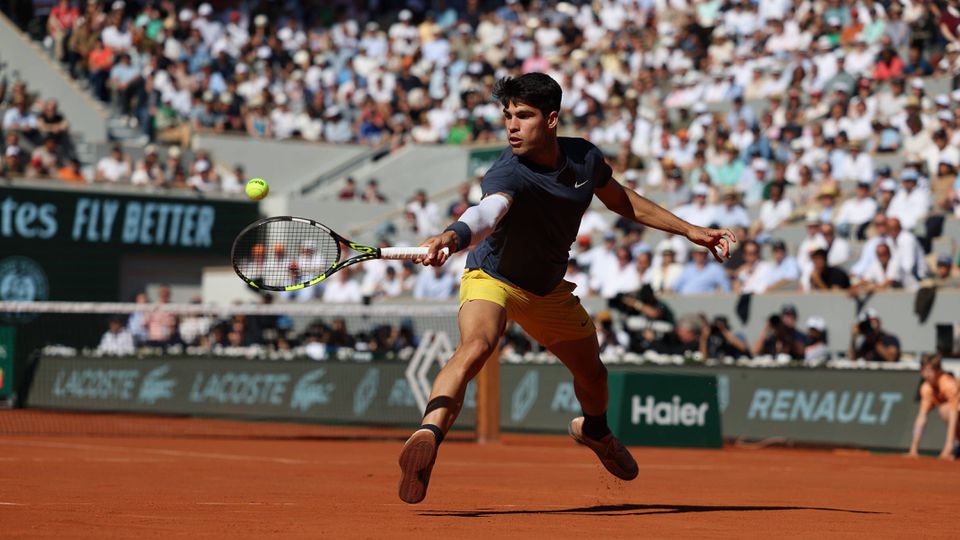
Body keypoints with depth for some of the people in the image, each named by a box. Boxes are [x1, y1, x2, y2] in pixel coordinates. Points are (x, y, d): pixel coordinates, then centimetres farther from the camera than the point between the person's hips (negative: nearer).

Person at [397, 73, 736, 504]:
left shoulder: (584, 158, -14)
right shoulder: (507, 173, -34)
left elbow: (621, 201, 6)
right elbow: (488, 212, -57)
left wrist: (690, 231, 8)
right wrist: (450, 238, -79)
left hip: (549, 288, 6)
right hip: (492, 278, -6)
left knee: (592, 374, 22)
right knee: (476, 345, -37)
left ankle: (594, 430, 55)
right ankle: (428, 436, -49)